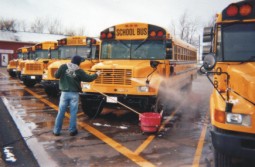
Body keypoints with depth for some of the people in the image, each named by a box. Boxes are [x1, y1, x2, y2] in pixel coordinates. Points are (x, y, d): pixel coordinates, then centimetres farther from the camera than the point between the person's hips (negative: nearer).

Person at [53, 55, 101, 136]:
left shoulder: (63, 67, -4)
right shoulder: (79, 71, -6)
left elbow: (56, 76, -5)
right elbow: (88, 78, 0)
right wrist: (96, 74, 16)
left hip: (64, 93, 2)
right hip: (74, 94, -1)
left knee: (61, 112, 8)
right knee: (73, 112, 8)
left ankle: (56, 131, 13)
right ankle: (72, 131, 14)